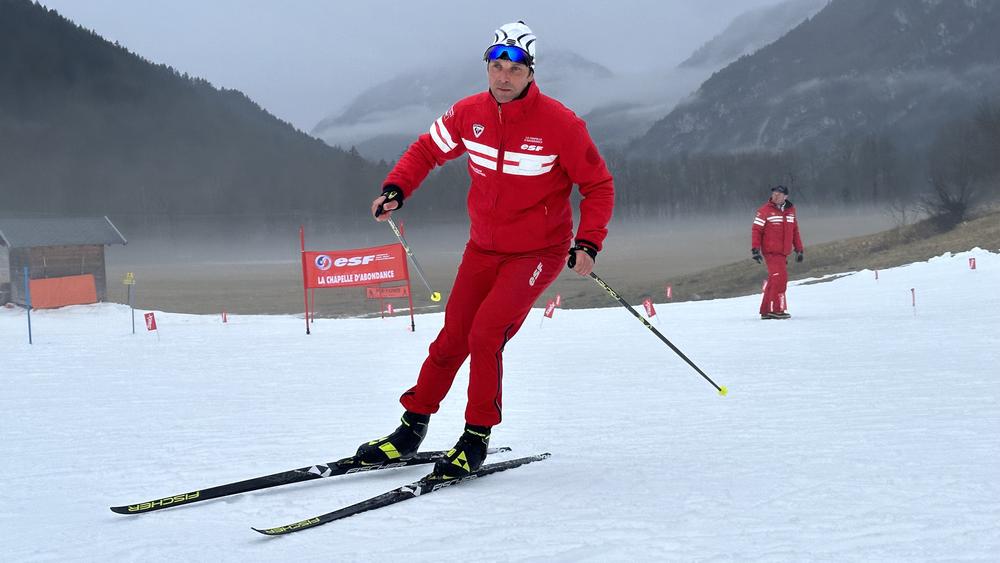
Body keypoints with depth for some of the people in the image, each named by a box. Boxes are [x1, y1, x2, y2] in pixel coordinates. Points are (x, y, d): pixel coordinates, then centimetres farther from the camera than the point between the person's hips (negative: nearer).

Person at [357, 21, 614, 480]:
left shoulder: (560, 123, -17)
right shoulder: (469, 114, -6)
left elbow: (598, 185, -9)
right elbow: (428, 150, 10)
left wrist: (588, 242, -20)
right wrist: (395, 189, -7)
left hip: (538, 252, -4)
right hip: (483, 247, 4)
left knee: (486, 334, -19)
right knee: (453, 338, 5)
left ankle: (477, 438, -7)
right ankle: (412, 427, 20)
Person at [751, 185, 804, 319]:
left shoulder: (791, 210, 11)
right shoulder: (765, 211, -6)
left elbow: (794, 231, 19)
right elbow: (756, 230, -7)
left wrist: (799, 249, 17)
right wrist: (755, 249, -14)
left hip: (783, 253, 6)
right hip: (771, 252, -6)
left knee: (774, 281, 10)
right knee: (780, 277, -16)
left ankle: (766, 310, 17)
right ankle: (776, 309, -12)